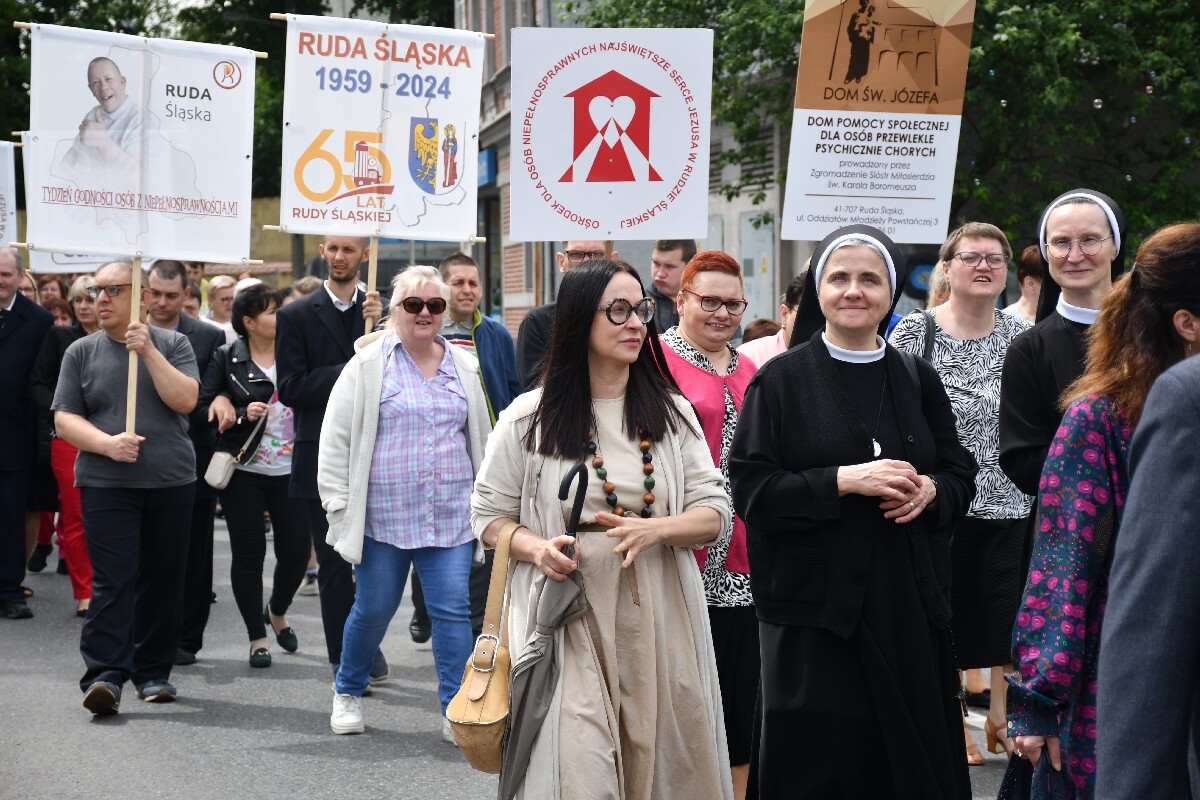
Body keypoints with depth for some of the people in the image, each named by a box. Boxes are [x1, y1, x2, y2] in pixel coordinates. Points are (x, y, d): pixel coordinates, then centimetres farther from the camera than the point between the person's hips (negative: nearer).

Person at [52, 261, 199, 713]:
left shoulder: (171, 344, 6)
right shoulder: (81, 352, 7)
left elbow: (185, 400, -8)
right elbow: (65, 419, 3)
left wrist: (148, 352, -14)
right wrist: (107, 443, -14)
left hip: (171, 481, 1)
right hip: (106, 484, -1)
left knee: (163, 579, 6)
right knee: (112, 580, -10)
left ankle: (153, 671, 17)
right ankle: (104, 675, -14)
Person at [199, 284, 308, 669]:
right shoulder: (227, 358, 0)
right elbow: (203, 408, -1)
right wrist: (241, 414, -14)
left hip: (291, 471, 2)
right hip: (244, 472, -2)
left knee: (296, 550, 2)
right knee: (249, 552, 2)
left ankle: (277, 611, 33)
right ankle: (257, 636, 16)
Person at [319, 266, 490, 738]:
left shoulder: (463, 366, 9)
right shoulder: (368, 365, -2)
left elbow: (481, 438, 19)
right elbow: (335, 439, -1)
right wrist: (340, 505, -5)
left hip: (451, 517, 2)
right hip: (384, 517, -2)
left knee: (453, 610, -3)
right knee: (373, 610, 8)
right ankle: (347, 692, 31)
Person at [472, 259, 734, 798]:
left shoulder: (673, 413, 9)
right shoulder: (530, 417, 1)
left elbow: (713, 513, 5)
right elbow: (489, 516, 8)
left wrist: (656, 529, -16)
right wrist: (536, 547, -13)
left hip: (659, 624, 3)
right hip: (566, 622, -3)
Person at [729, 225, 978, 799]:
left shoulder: (918, 380, 9)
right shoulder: (781, 381, -1)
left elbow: (961, 474, 13)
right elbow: (750, 489, -7)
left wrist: (929, 490, -9)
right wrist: (844, 480, -17)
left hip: (908, 606, 3)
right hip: (814, 606, -3)